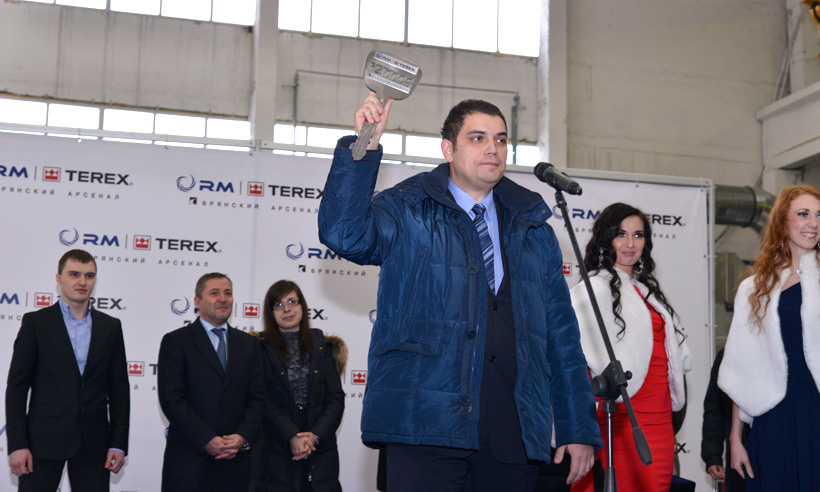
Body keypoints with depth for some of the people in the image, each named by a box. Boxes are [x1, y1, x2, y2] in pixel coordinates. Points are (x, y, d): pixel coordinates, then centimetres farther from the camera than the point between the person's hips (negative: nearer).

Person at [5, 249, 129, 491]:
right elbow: (16, 386, -1)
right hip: (44, 439, -2)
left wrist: (119, 444, 2)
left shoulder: (110, 327, 10)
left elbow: (119, 389, 9)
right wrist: (17, 444, -9)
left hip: (94, 442, 2)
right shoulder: (36, 322, 3)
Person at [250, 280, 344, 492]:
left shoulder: (321, 345, 12)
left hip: (320, 449, 2)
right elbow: (263, 401, -5)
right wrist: (291, 437, -16)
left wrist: (316, 435, -9)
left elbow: (336, 397, 6)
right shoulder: (261, 348, 4)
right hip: (275, 451, -2)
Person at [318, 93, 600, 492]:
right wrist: (364, 147, -20)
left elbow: (561, 335, 15)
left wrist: (580, 429, 11)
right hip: (426, 424, -4)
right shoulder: (407, 212, 7)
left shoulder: (532, 229, 17)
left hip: (514, 434, 4)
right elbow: (344, 233, -13)